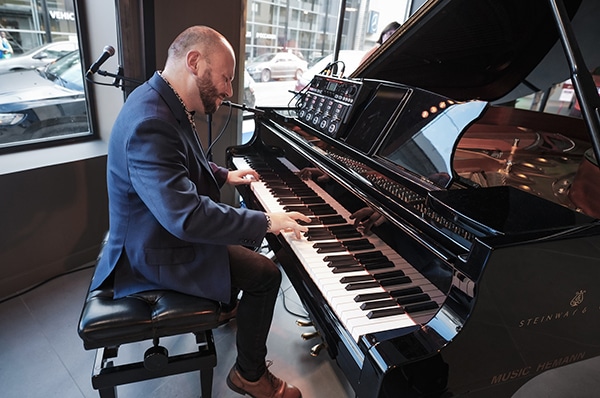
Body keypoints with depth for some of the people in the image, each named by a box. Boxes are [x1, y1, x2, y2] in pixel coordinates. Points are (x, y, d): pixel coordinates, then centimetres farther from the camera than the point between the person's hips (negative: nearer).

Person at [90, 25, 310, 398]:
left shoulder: (161, 101, 0)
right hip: (161, 250, -10)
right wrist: (265, 221, -30)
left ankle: (226, 303, 43)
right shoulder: (151, 124, -33)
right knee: (267, 275, -8)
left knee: (246, 234, 22)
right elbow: (187, 217, -38)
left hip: (169, 224, 10)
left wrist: (225, 175, 12)